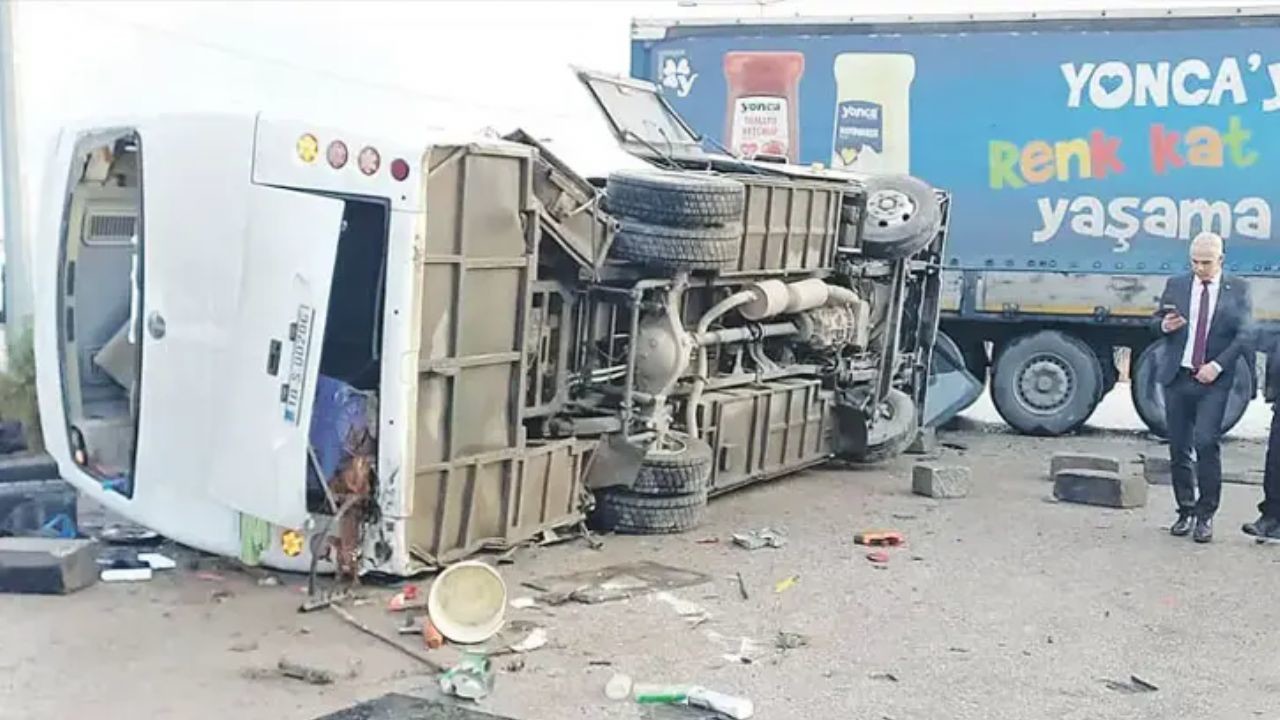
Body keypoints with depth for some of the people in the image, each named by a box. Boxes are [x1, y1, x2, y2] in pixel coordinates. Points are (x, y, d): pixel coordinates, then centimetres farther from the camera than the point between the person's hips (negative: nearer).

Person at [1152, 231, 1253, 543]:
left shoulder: (1237, 289, 4)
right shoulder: (1176, 285, 11)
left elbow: (1244, 335, 0)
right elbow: (1158, 320, 16)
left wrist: (1217, 365, -12)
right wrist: (1164, 325, -9)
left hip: (1213, 380, -3)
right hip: (1177, 377, 3)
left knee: (1206, 443, -14)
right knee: (1178, 447, 5)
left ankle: (1205, 515, -4)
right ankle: (1186, 511, 17)